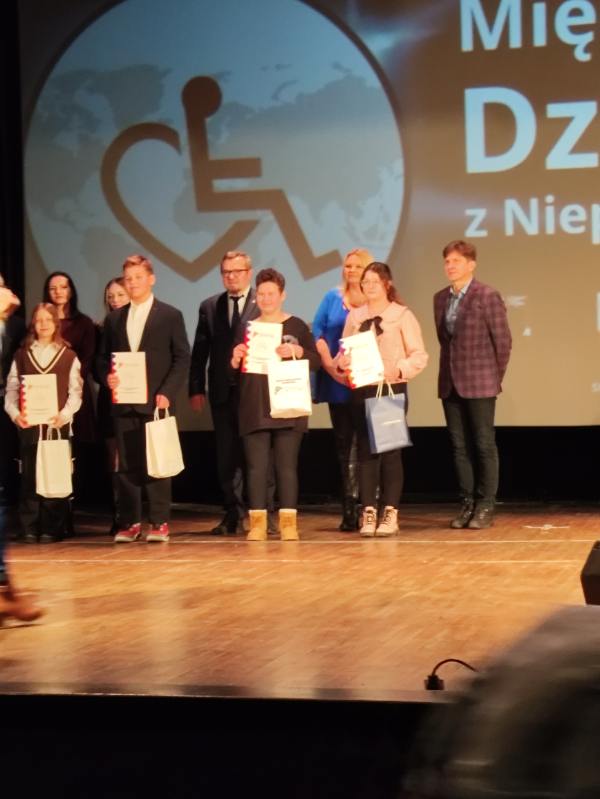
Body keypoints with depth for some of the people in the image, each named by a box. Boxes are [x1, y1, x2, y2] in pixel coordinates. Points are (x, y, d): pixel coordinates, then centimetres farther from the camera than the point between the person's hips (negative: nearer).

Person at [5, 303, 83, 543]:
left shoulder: (69, 356, 7)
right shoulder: (22, 354, 11)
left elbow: (75, 391, 0)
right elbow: (11, 388, 6)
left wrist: (64, 414, -15)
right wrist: (15, 413, -10)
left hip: (58, 424, -1)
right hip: (28, 424, 1)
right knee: (29, 476, 1)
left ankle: (52, 528, 6)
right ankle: (29, 528, 5)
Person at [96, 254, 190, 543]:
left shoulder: (170, 315, 3)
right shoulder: (114, 318, 14)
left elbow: (182, 358, -1)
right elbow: (102, 358, 15)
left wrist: (166, 392, -11)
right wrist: (107, 377, -7)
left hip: (155, 401, -3)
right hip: (123, 403, 3)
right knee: (127, 465, 3)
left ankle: (159, 523, 5)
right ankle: (129, 522, 9)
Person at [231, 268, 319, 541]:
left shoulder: (297, 326, 5)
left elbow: (316, 361, 1)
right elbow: (235, 371, 10)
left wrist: (297, 351, -16)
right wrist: (235, 359, -11)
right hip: (254, 410, 1)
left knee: (287, 466, -1)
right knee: (256, 467, -1)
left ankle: (288, 522, 3)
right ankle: (257, 523, 2)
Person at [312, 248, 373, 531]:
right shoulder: (332, 298, 11)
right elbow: (317, 330, 6)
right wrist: (329, 362, -8)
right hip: (338, 383, 3)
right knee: (344, 444, 5)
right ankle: (349, 511, 8)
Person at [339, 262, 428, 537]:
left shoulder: (402, 315, -1)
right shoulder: (354, 316, 10)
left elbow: (419, 355, -3)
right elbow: (344, 352, 13)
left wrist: (399, 369, -19)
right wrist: (341, 363, -9)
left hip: (392, 389, -3)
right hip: (361, 390, 3)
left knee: (391, 450, -1)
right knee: (365, 450, 2)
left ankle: (390, 513, 4)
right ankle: (368, 512, 7)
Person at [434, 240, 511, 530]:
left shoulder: (487, 296, -7)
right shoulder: (440, 298, 10)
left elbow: (503, 340, -5)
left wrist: (496, 377, -2)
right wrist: (450, 371, 11)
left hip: (479, 384, -6)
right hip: (450, 383, 6)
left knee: (484, 445, 0)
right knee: (460, 446, 7)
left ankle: (486, 506, 6)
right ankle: (467, 503, 14)